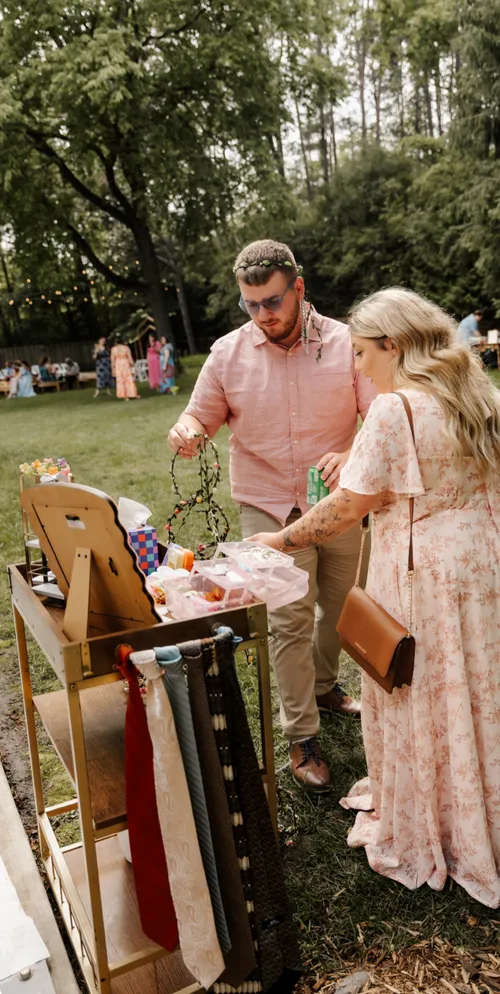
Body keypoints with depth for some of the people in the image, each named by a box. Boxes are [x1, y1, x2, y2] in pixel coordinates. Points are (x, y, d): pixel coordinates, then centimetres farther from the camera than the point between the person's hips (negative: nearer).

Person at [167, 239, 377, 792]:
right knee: (290, 621, -4)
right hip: (271, 508, -1)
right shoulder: (228, 353, -5)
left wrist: (354, 454, -30)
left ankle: (323, 686, 45)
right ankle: (301, 737, 11)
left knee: (340, 604, 17)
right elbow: (203, 415, 5)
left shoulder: (345, 343, -8)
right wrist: (187, 430, -20)